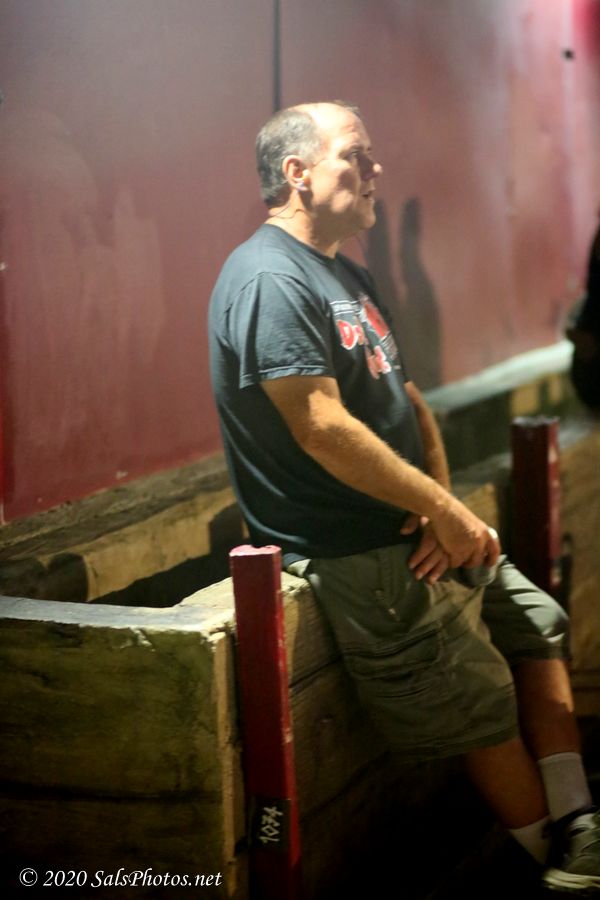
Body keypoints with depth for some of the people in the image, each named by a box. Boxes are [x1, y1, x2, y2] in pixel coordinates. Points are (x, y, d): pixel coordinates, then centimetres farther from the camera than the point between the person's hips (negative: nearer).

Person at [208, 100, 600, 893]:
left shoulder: (346, 275, 14)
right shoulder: (270, 279, -19)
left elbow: (407, 398, 12)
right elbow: (322, 429, -27)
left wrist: (443, 505, -6)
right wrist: (447, 511, -21)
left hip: (415, 530, 10)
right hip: (361, 557, -10)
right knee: (483, 706, -1)